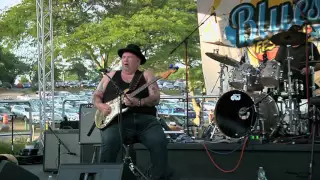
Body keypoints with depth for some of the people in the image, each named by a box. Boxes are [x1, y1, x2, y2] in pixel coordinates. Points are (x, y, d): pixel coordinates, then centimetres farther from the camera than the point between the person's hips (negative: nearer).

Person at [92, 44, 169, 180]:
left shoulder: (146, 75, 16)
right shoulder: (110, 76, 22)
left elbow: (156, 98, 3)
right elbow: (96, 96, 21)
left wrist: (138, 102, -16)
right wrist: (101, 106, -3)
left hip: (145, 119, 0)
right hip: (116, 120, 0)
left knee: (159, 142, -28)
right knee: (109, 142, -33)